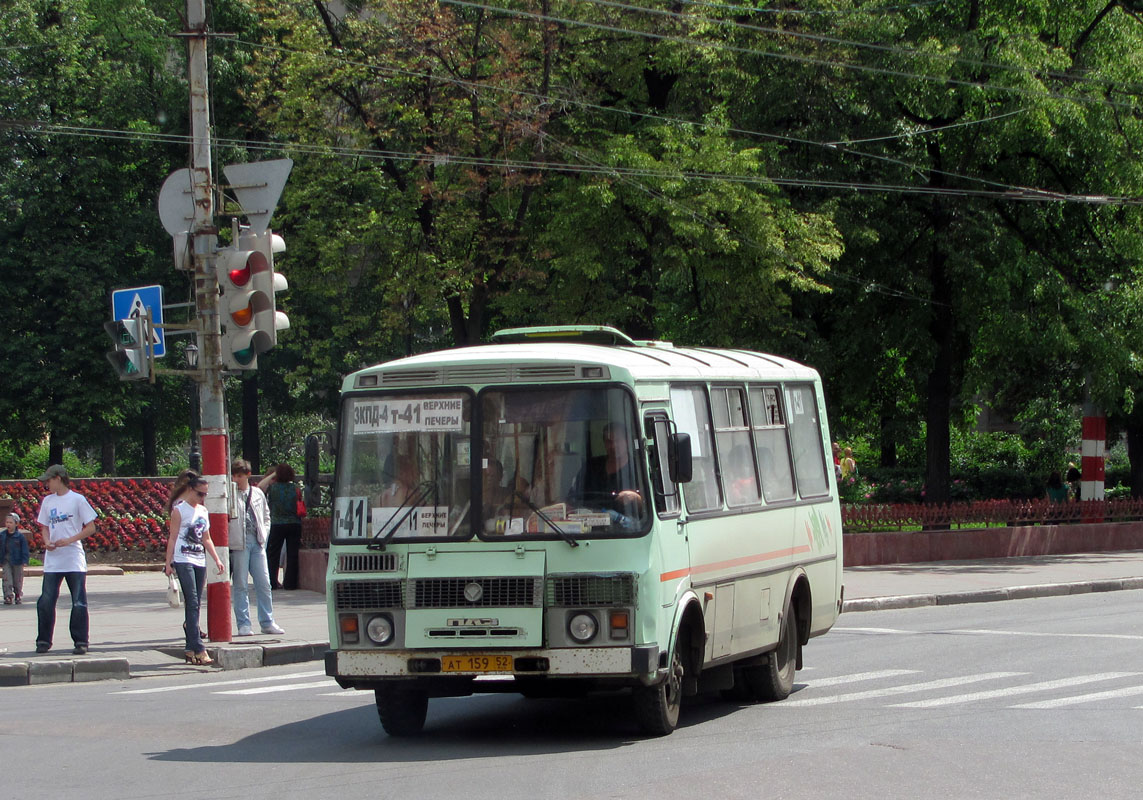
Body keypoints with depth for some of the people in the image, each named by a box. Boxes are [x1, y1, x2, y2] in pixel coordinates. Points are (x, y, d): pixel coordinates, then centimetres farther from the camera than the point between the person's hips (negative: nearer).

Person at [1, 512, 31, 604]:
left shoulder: (20, 536, -6)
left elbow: (24, 549, -4)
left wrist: (25, 561, -10)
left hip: (17, 561, -2)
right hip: (6, 561, 2)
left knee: (17, 581, 7)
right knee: (7, 580, -7)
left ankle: (18, 596, 21)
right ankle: (8, 597, -7)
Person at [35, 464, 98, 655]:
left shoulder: (77, 499, -2)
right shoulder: (48, 501, 12)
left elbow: (91, 527, -3)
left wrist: (69, 540, -14)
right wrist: (47, 542, -3)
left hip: (74, 560, -4)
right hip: (52, 559, 4)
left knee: (79, 603, -2)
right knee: (45, 601, -2)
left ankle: (80, 641, 4)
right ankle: (43, 641, 7)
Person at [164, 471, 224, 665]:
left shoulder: (203, 511, 15)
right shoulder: (179, 510, -4)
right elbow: (172, 538, -5)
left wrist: (217, 559, 16)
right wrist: (168, 563, -10)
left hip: (200, 561, 7)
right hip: (183, 561, -7)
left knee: (195, 605, 7)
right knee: (192, 603, -14)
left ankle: (190, 650, 11)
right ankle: (199, 650, -21)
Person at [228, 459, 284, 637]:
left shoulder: (258, 494, 13)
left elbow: (266, 516, 22)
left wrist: (264, 536, 11)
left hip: (257, 542, 4)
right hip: (238, 542, -4)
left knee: (264, 583, 4)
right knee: (240, 585, -1)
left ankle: (267, 622, 11)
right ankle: (243, 624, 4)